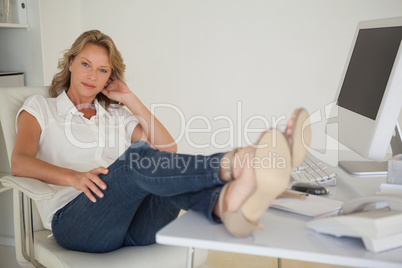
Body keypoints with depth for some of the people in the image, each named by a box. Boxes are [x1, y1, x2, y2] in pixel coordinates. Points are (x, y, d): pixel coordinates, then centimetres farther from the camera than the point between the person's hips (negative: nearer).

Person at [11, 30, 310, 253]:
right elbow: (20, 163, -2)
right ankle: (235, 165, -57)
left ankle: (227, 204, -63)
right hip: (74, 222, -3)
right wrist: (74, 177, -23)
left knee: (172, 172, -30)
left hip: (133, 228, 4)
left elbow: (168, 147, 15)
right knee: (138, 156, -33)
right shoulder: (39, 107, 18)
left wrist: (129, 98, 14)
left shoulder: (116, 115, 27)